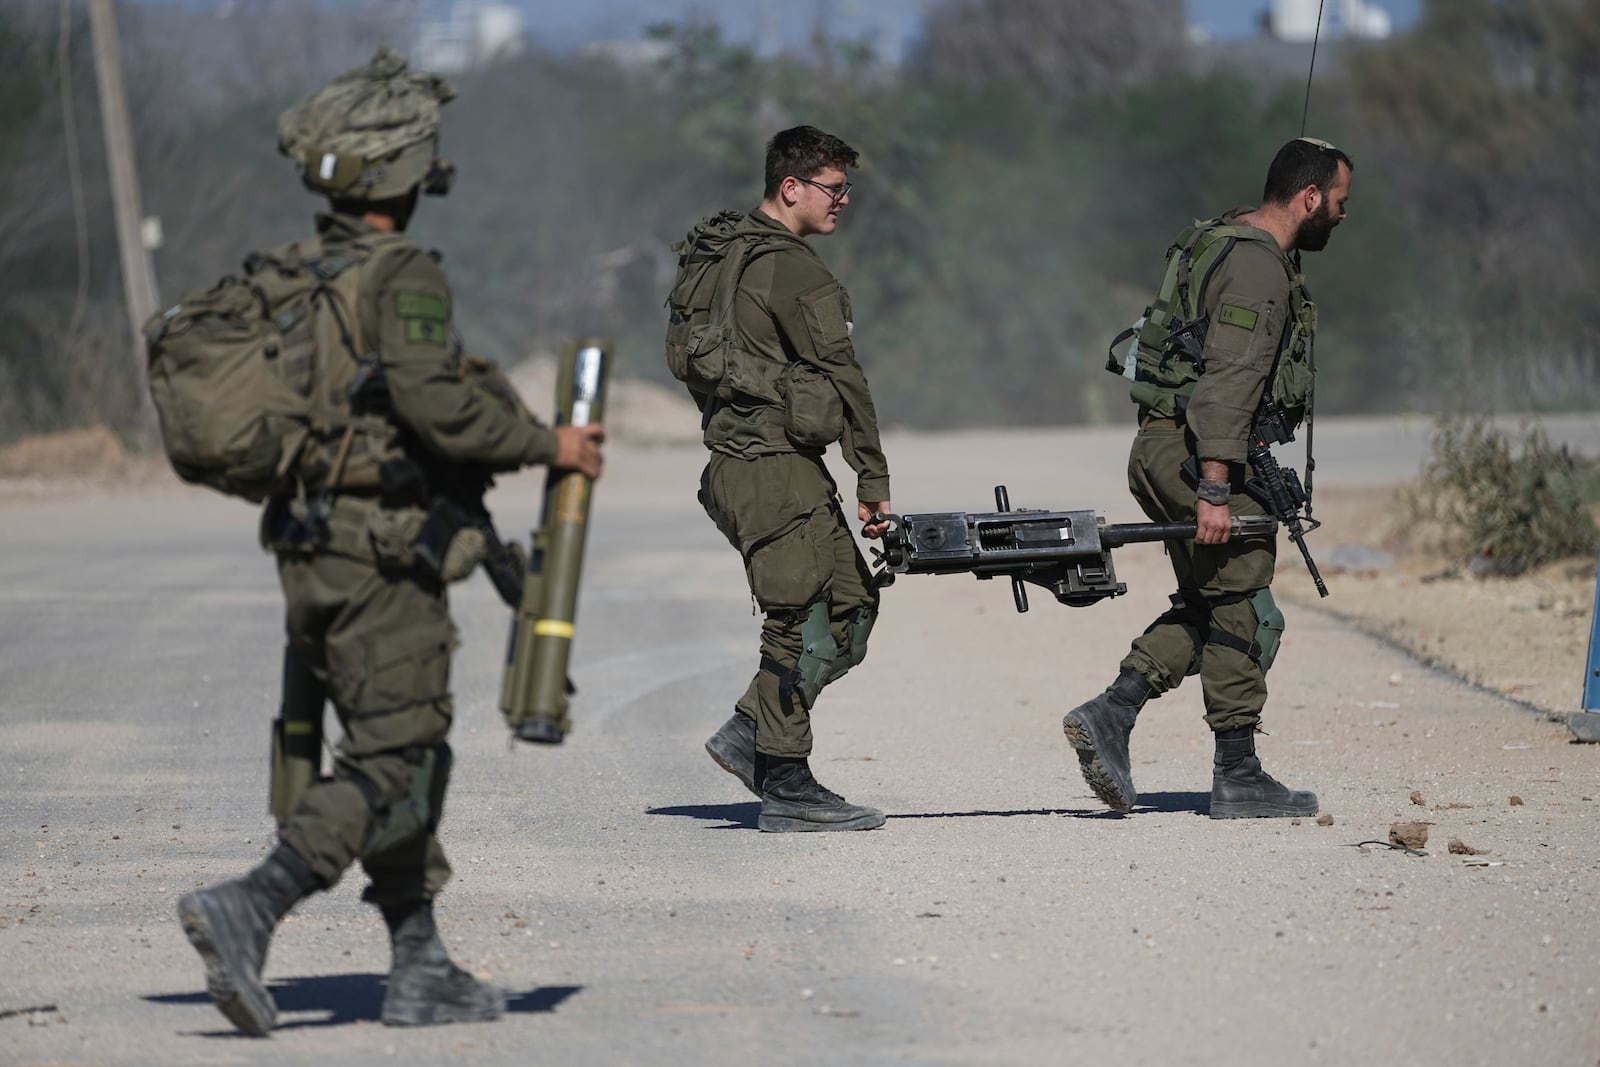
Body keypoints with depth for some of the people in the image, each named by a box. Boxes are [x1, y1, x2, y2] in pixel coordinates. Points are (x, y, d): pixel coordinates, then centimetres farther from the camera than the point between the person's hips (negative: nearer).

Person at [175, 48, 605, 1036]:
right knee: (393, 769, -7)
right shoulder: (403, 277, -13)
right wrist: (548, 444, -12)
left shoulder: (285, 278, 11)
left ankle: (422, 969, 16)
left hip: (305, 549, 8)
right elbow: (435, 400, -24)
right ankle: (248, 908, -22)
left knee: (404, 756, 15)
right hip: (385, 557, -8)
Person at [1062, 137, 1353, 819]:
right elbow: (1228, 383, -23)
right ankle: (1238, 777, 4)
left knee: (1206, 606, 16)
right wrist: (1215, 491, -27)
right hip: (1199, 454, -10)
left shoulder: (1227, 245, 18)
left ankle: (1109, 716, 5)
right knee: (1244, 614, -1)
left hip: (1161, 451, 10)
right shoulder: (1259, 268, -16)